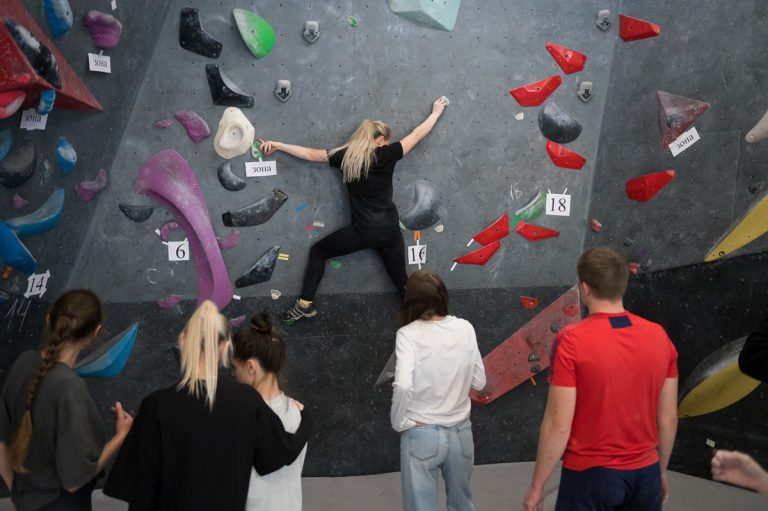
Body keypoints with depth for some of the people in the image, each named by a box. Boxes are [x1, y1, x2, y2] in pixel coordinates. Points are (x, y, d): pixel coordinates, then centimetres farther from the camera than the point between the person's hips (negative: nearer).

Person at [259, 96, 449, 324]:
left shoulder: (346, 156, 0)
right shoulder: (386, 154, -2)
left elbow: (311, 154, 7)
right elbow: (417, 135, 8)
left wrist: (277, 145, 18)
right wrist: (436, 111, 23)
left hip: (362, 231, -1)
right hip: (389, 230, 1)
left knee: (317, 252, 19)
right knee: (401, 281, 14)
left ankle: (305, 304, 15)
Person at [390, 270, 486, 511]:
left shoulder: (409, 333, -14)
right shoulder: (465, 328, -2)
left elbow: (403, 386, -26)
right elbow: (479, 382, 4)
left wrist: (399, 423, -11)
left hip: (422, 434, -4)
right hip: (461, 432, 4)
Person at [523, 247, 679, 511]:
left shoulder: (571, 341, -17)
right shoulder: (659, 336, -2)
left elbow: (558, 425, -15)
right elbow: (668, 417, 5)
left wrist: (537, 485, -4)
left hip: (590, 474, -4)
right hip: (645, 473, 5)